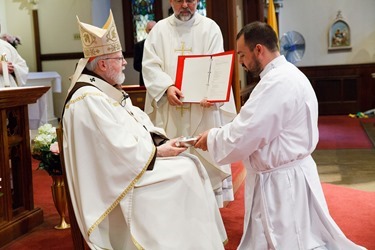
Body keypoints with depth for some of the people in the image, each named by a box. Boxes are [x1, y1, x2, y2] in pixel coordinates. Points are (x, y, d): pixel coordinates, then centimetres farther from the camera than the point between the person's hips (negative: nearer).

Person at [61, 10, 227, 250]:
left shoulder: (108, 90, 11)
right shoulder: (90, 99, -21)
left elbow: (137, 120, 14)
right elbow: (122, 149, -25)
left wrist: (159, 138, -3)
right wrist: (158, 151, -15)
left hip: (130, 160, 10)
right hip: (119, 177, -10)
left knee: (190, 164, 0)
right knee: (183, 175, -15)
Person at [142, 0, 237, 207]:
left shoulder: (210, 28, 2)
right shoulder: (159, 29, 7)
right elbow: (150, 65, -2)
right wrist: (167, 87, -21)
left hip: (203, 109, -1)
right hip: (169, 110, 2)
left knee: (206, 157, 3)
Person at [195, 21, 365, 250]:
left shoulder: (278, 83, -24)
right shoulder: (285, 75, 10)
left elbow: (242, 137, -24)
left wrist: (212, 138, -6)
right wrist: (219, 134, 9)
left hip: (282, 182, -10)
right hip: (280, 178, 10)